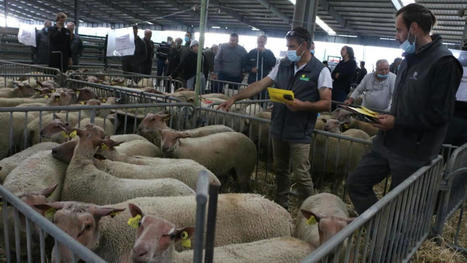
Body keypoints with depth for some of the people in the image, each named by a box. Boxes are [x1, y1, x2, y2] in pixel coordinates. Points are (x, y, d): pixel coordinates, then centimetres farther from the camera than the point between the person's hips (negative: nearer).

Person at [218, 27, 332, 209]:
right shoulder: (283, 65, 9)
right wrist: (234, 98, 2)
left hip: (300, 134, -5)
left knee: (301, 175, -3)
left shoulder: (320, 71, -7)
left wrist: (303, 105, -25)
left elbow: (326, 104, -10)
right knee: (280, 170, 16)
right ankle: (281, 207, 33)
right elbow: (260, 85, 8)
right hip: (278, 129, 6)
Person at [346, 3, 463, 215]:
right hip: (387, 143, 9)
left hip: (413, 152, -8)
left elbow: (439, 115, -19)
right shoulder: (410, 58, 12)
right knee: (356, 182, 7)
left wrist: (396, 122, -16)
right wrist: (387, 116, 6)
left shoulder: (443, 62, -16)